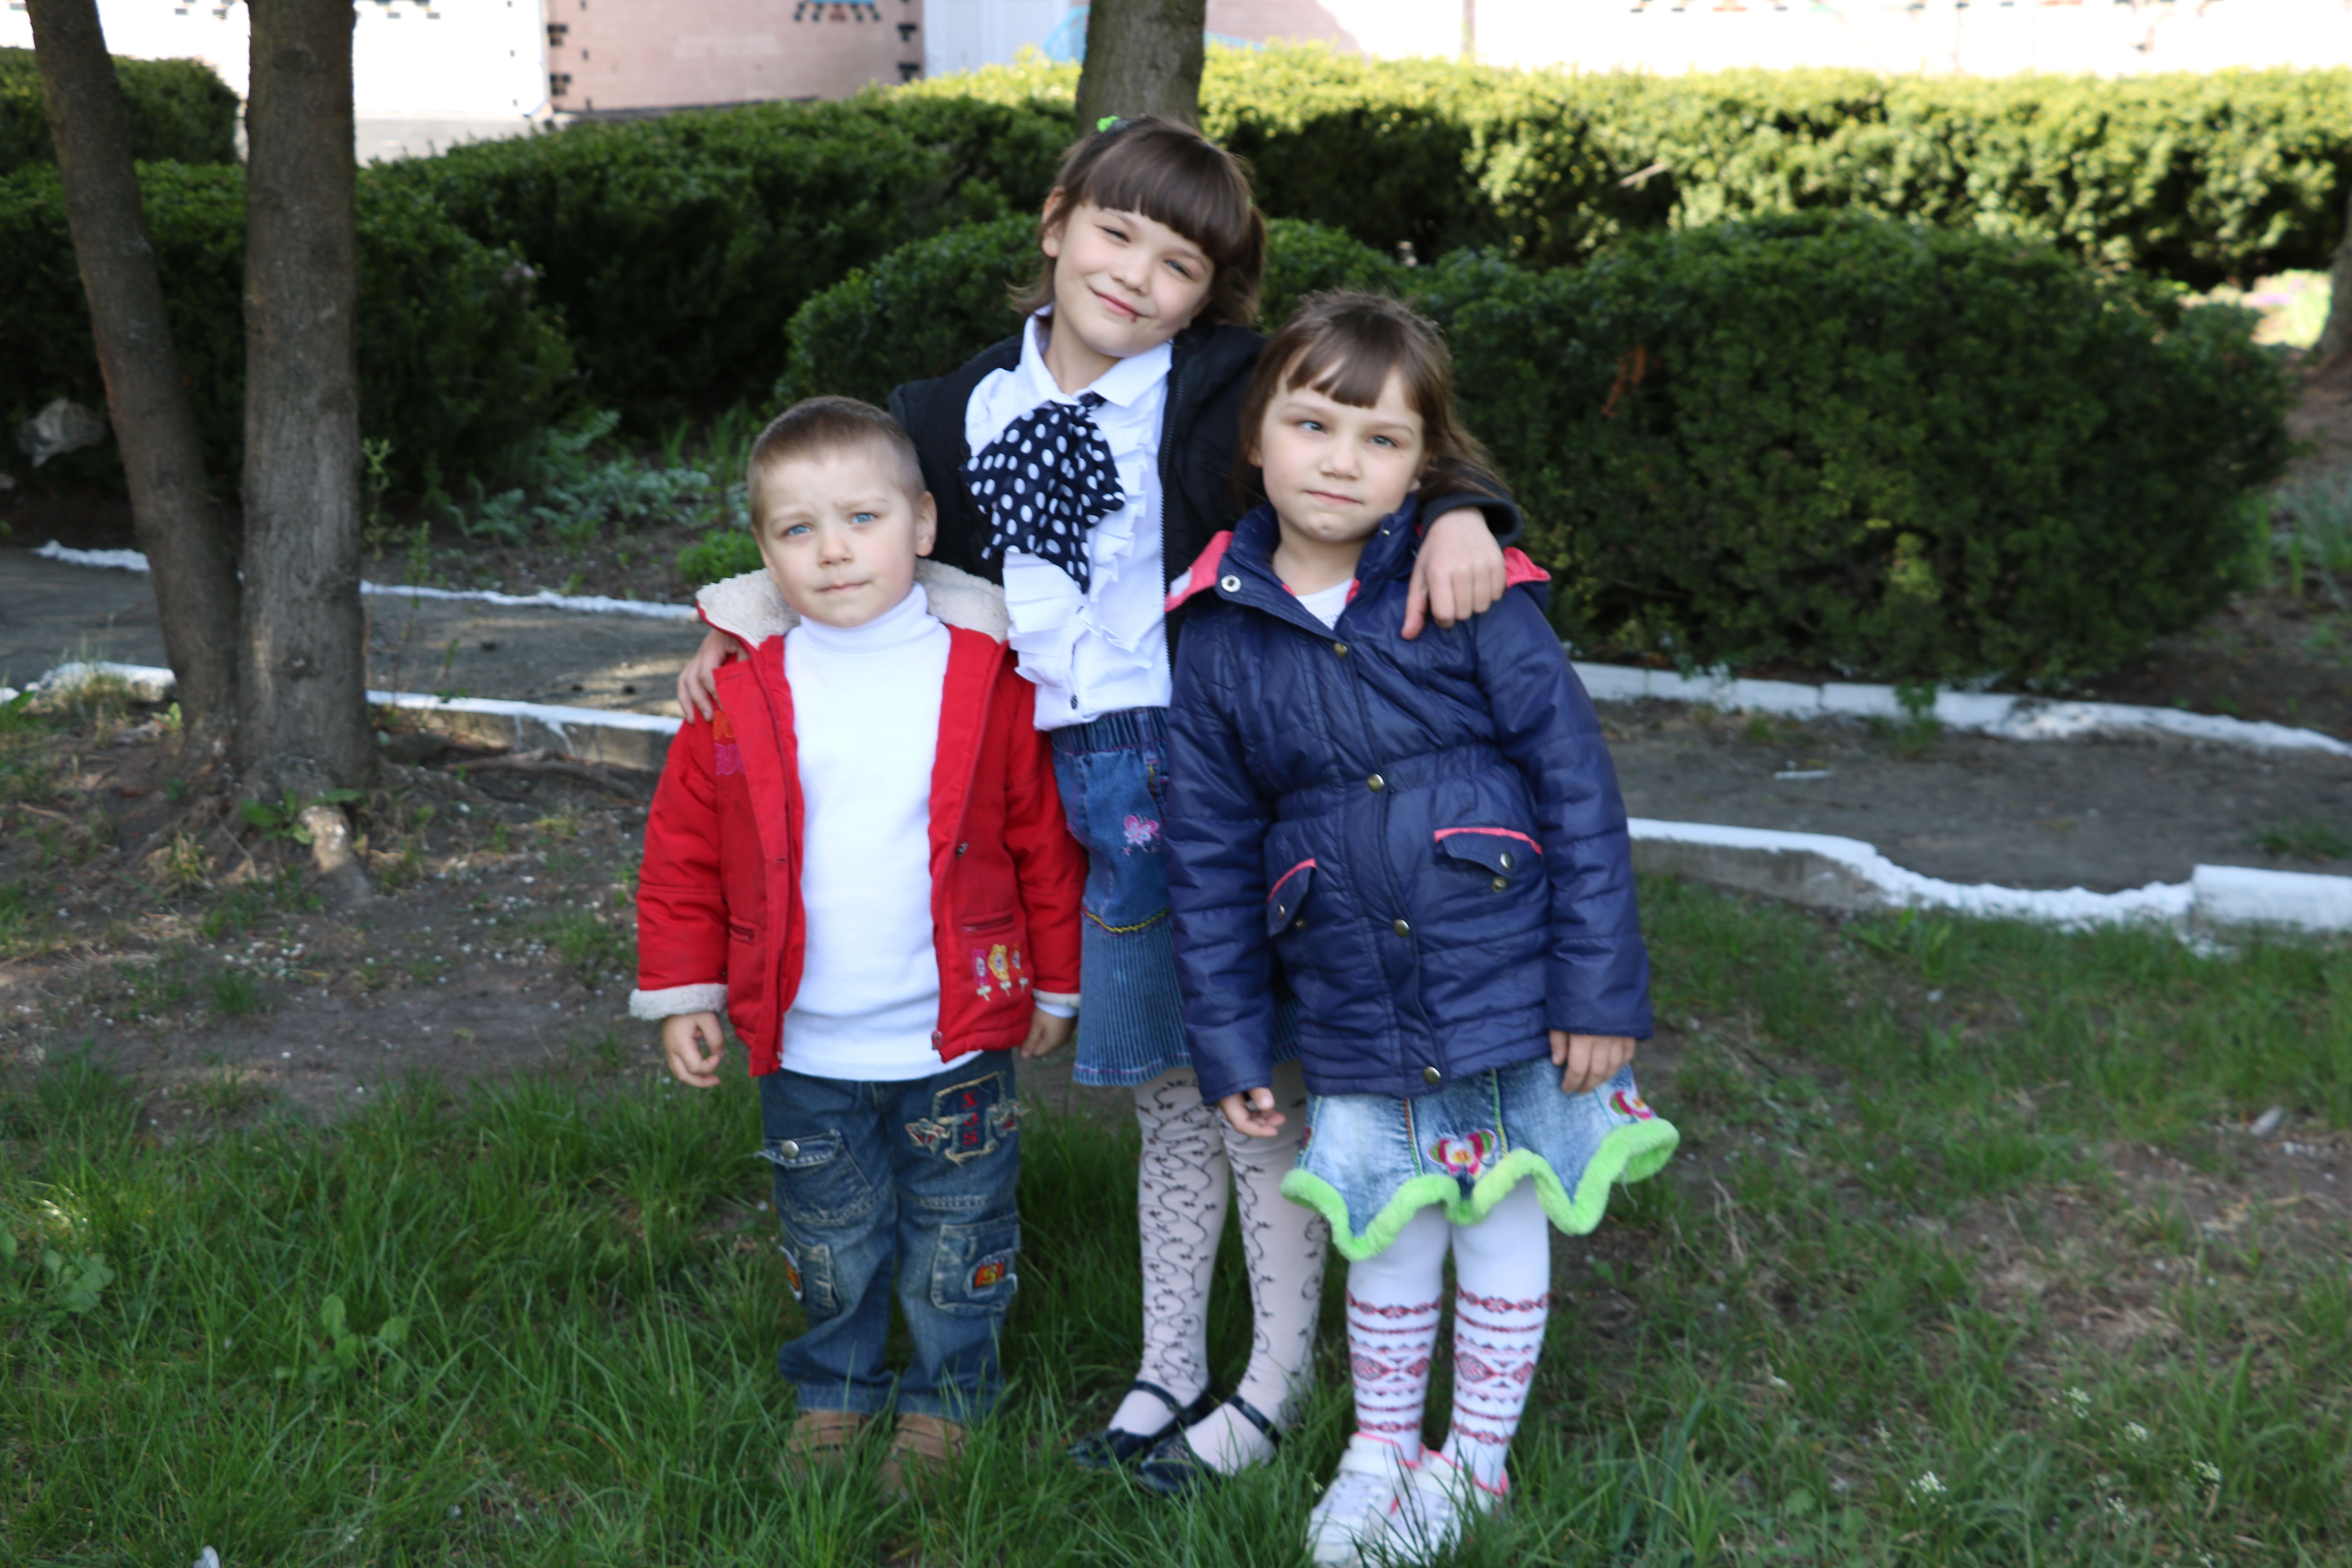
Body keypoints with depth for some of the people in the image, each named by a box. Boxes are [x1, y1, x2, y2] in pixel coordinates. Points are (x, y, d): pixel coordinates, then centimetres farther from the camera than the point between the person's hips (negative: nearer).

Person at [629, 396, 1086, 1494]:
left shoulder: (985, 678, -9)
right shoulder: (741, 689, -6)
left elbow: (1046, 840, -1)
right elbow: (683, 850, 2)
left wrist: (1057, 985, 3)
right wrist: (682, 993, 0)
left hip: (957, 1045, -1)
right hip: (806, 1054, 1)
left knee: (954, 1246, 15)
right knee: (830, 1250, 18)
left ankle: (944, 1400, 36)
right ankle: (834, 1391, 41)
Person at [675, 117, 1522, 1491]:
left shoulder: (1227, 389, -7)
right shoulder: (974, 413, 7)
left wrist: (1460, 512, -34)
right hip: (1095, 795, 4)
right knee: (1168, 1093, 17)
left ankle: (1281, 1378, 25)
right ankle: (1169, 1373, 32)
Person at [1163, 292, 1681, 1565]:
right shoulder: (1219, 637, -2)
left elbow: (1577, 784, -9)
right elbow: (1211, 855, 5)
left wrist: (1602, 986, -10)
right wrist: (1229, 1043, 5)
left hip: (1505, 1000, -1)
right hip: (1357, 1029, 2)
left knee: (1502, 1232, 14)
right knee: (1389, 1242, 15)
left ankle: (1475, 1462, 36)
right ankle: (1378, 1455, 39)